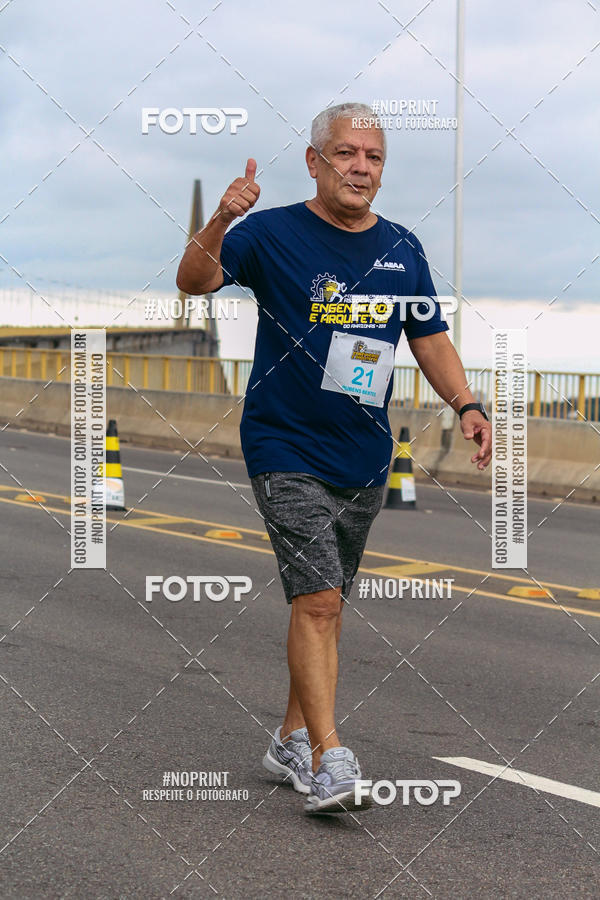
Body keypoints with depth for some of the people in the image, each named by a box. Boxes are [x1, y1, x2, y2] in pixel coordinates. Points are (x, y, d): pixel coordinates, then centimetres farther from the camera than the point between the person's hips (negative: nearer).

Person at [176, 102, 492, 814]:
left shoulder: (402, 249, 8)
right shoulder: (274, 233, -7)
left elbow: (430, 339, 15)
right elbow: (194, 281, -19)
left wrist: (466, 404, 0)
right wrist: (219, 223, -38)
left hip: (365, 457, 5)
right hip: (285, 450, -5)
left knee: (327, 602, 13)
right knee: (317, 600, -15)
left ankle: (292, 740, 27)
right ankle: (328, 762, -14)